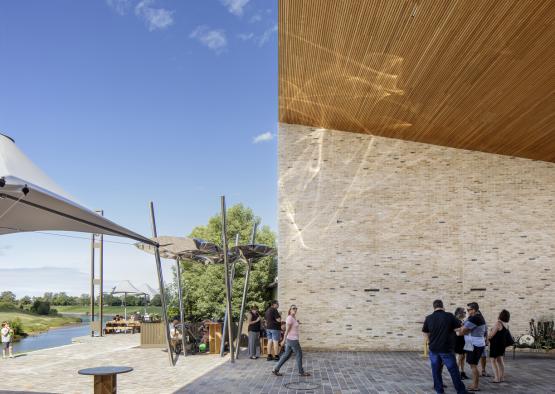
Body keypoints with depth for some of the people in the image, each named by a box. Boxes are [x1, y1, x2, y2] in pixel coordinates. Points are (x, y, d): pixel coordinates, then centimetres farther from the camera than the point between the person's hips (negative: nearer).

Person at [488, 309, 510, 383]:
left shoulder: (498, 323, -21)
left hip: (495, 343, -8)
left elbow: (492, 334, -17)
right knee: (500, 360, 18)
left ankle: (497, 378, -2)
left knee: (493, 361, 1)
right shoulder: (506, 324, 3)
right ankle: (502, 377, 23)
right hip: (502, 343, 8)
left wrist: (487, 338, 0)